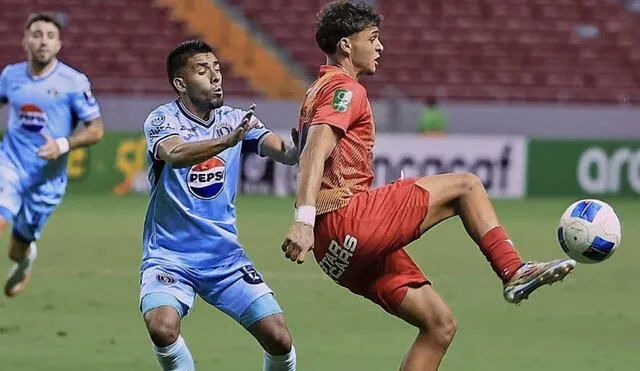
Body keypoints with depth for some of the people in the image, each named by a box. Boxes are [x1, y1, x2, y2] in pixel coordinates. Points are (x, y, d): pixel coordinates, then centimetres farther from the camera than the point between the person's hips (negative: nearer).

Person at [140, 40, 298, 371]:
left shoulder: (235, 120, 3)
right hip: (169, 259, -4)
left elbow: (284, 152, -11)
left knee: (279, 339, -9)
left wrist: (301, 147, -35)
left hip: (226, 259, 4)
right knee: (161, 327, -30)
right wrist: (229, 139, -48)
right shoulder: (162, 120, -10)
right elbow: (175, 155, -32)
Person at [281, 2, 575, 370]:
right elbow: (314, 153, -21)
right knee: (466, 186, -3)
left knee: (440, 325, 6)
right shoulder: (345, 89, -6)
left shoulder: (320, 91, 25)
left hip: (340, 250, 10)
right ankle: (515, 271, -10)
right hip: (347, 220, -10)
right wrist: (304, 221, -33)